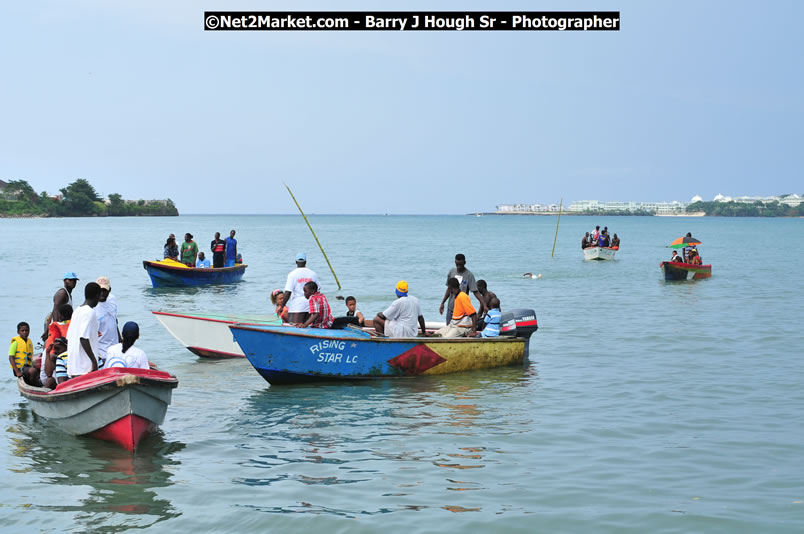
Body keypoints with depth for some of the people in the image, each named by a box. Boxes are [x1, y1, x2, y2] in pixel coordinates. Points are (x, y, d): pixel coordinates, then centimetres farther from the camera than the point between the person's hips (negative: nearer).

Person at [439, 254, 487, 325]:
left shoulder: (469, 275, -10)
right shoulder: (451, 272, 6)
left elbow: (476, 292, -13)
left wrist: (484, 305, -23)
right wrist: (442, 303, 15)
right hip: (451, 308, 5)